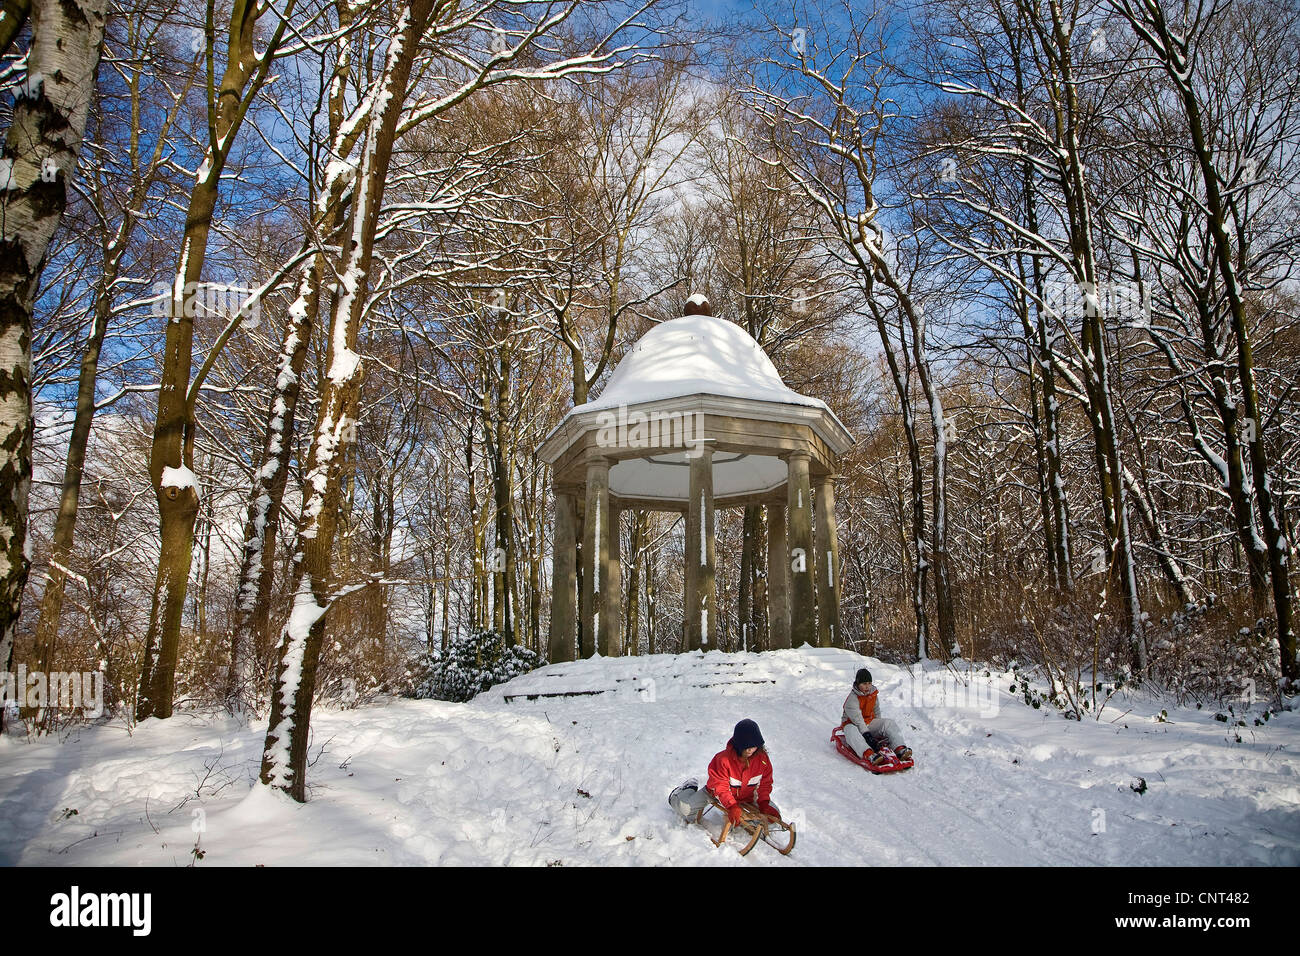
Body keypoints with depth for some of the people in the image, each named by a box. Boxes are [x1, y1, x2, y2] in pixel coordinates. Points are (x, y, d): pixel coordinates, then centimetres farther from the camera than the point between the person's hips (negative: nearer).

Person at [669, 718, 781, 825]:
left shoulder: (762, 757, -21)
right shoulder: (724, 758, -32)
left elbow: (765, 783, -9)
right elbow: (720, 787, -30)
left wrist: (764, 804, -23)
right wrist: (732, 806, -42)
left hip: (747, 795, 3)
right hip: (716, 790, -3)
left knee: (774, 814, -3)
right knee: (686, 810, -13)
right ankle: (690, 788, 24)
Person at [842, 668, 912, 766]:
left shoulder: (874, 694, 3)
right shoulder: (852, 698, -20)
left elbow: (877, 712, 14)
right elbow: (857, 719, -27)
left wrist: (879, 729, 7)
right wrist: (867, 735, -32)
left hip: (869, 723, 6)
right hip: (853, 724, -6)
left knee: (889, 723, -16)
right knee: (851, 732, -41)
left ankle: (901, 750, -33)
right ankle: (870, 756, -63)